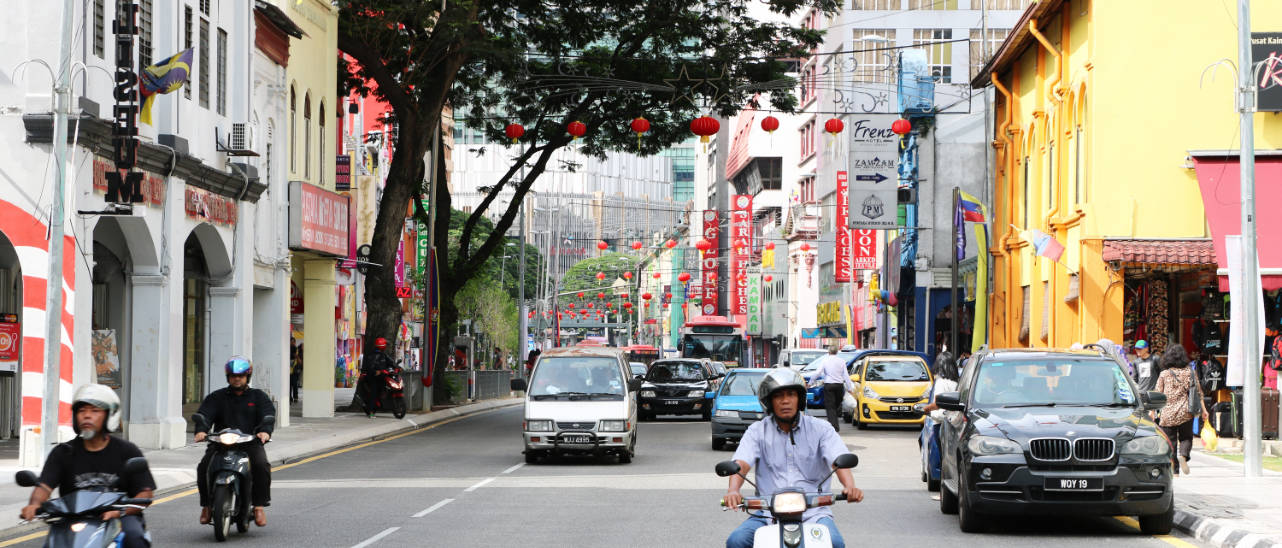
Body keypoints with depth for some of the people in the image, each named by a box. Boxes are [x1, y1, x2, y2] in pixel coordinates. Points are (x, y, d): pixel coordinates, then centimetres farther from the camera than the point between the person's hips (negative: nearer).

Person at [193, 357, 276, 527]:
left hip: (250, 443, -1)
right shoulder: (216, 397, 17)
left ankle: (259, 506, -22)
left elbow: (268, 415, -1)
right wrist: (201, 430, -21)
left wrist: (265, 431, -24)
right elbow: (203, 414, 3)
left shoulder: (258, 396, 15)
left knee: (261, 465, -31)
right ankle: (206, 505, -8)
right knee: (204, 467, -25)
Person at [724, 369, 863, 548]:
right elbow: (742, 463, -6)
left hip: (813, 512, -1)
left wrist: (850, 486, -29)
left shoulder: (820, 429, 7)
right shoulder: (757, 431, 9)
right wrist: (733, 490, -29)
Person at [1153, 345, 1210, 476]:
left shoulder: (1164, 374, -1)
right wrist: (1204, 410, 8)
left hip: (1167, 414, -1)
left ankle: (1175, 470, 1)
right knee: (1186, 438, 14)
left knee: (1171, 441, 5)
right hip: (1186, 413, 1)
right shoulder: (1191, 373, 3)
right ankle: (1183, 455, -16)